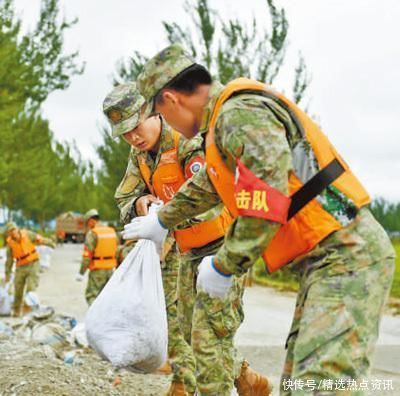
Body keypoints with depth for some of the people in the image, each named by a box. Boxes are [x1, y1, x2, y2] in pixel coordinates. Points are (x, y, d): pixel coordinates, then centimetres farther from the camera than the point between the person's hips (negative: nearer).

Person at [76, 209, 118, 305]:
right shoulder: (112, 231, 7)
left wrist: (81, 273, -13)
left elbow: (87, 255, -16)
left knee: (91, 295, 1)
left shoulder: (92, 233, -12)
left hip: (97, 270, -6)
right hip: (110, 268, 6)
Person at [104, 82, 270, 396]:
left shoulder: (189, 141, -23)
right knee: (181, 327, 14)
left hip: (223, 242, -9)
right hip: (188, 251, 9)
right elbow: (124, 199, 1)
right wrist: (139, 205, -23)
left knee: (211, 332, -12)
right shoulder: (139, 154, 4)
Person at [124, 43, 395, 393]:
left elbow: (265, 205, -24)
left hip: (347, 253, -11)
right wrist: (161, 220, 54)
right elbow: (204, 188, 39)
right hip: (325, 258, 11)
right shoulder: (225, 119, 20)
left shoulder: (241, 112, -13)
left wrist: (223, 266, -12)